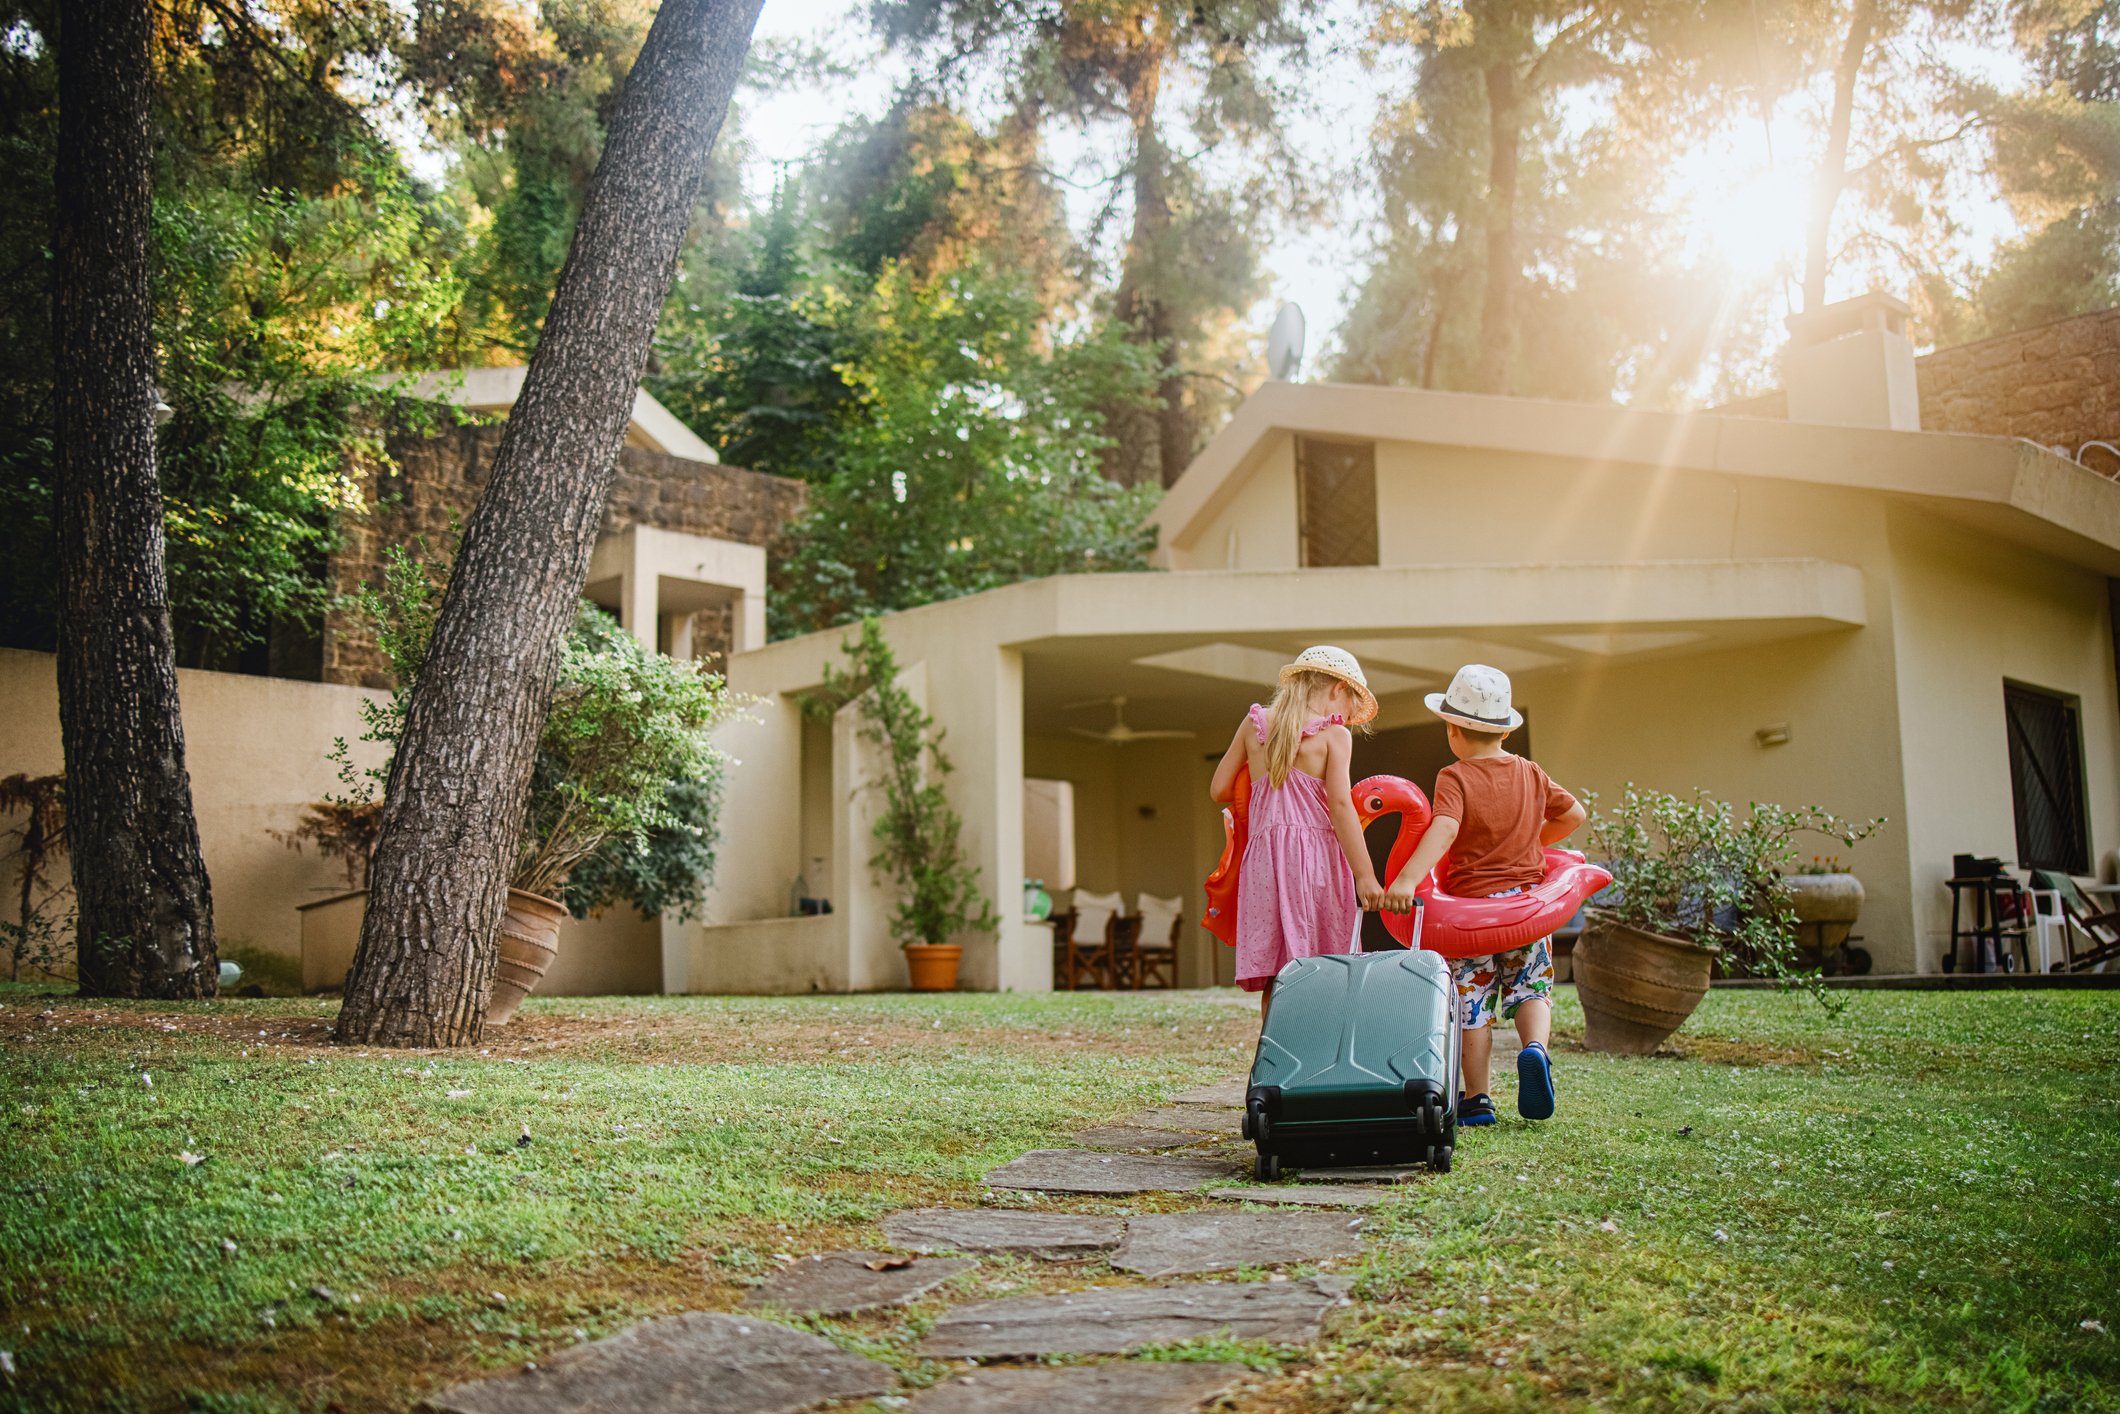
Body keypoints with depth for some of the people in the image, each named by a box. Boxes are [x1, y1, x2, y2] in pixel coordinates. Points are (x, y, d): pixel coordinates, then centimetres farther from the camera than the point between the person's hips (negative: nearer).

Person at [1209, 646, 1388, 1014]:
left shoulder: (1254, 723, 13)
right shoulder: (1334, 734, 0)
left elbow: (1219, 790, 14)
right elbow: (1340, 804, -10)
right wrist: (1364, 875, -12)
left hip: (1264, 857, 4)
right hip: (1317, 857, -3)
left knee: (1273, 984, 3)